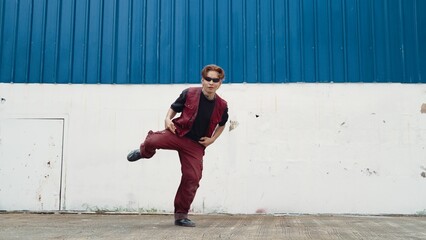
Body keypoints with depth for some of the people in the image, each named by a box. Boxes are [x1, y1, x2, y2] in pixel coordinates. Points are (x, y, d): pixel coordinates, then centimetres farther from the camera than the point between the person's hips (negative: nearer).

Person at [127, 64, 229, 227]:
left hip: (195, 145, 2)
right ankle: (143, 152, 13)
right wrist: (168, 119, -13)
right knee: (153, 141, -29)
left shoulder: (222, 106, -2)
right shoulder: (189, 94, -7)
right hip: (177, 133, -1)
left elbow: (221, 124, 19)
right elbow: (173, 108, 8)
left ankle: (181, 215, 14)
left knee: (192, 178, -4)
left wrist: (212, 139, 4)